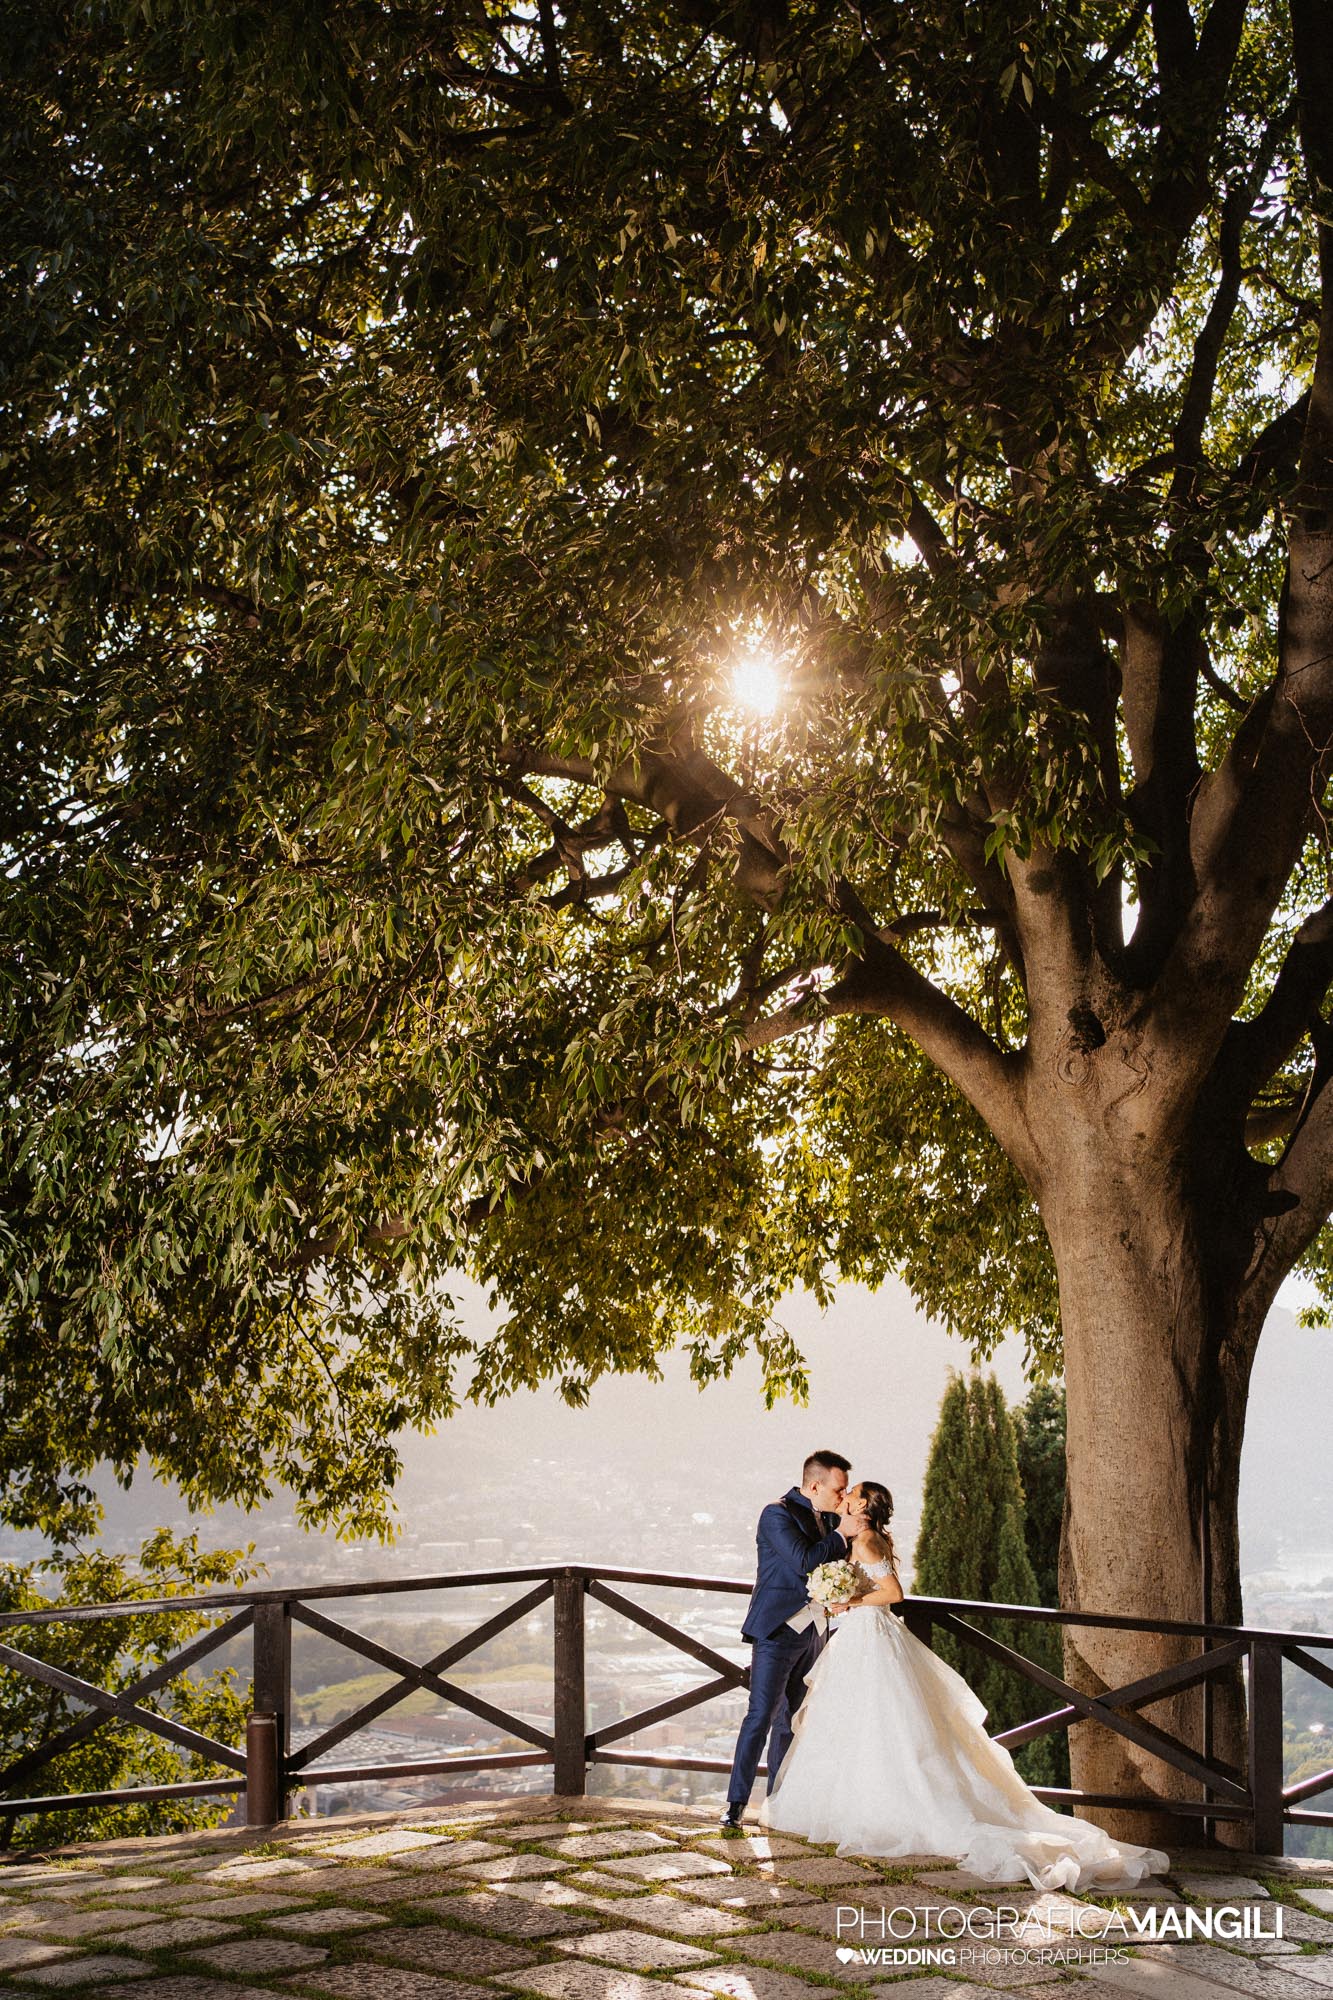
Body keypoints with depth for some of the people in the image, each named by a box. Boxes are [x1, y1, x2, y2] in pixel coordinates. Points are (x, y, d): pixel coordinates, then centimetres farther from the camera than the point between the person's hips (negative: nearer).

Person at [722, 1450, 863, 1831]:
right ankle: (736, 1803, -6)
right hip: (779, 1630, -8)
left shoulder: (827, 1517, 12)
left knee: (792, 1719, 12)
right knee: (761, 1716, -10)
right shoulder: (778, 1514, -12)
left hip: (813, 1632, 8)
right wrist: (841, 1533, -14)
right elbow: (804, 1562, -23)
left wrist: (845, 1522, 1)